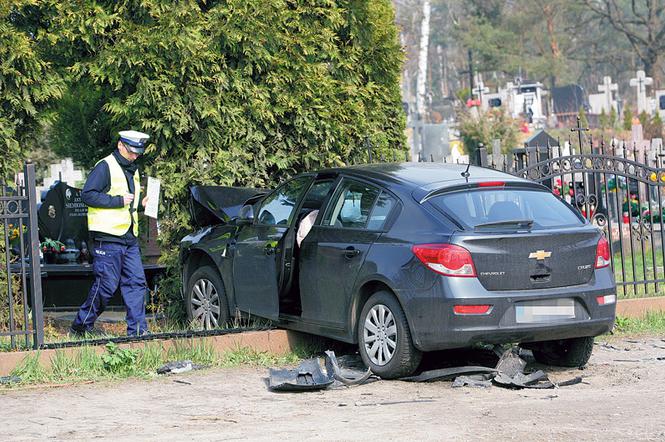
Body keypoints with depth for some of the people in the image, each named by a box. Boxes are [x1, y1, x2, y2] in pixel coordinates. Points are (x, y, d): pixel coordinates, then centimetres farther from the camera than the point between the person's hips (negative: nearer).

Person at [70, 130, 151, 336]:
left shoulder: (132, 170, 19)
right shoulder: (105, 167, -8)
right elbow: (87, 194, -16)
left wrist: (139, 204, 10)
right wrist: (118, 201, -19)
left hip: (129, 238, 8)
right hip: (108, 238, -8)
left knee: (136, 282, 1)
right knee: (106, 285, -5)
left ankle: (137, 329, 2)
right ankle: (81, 325, 9)